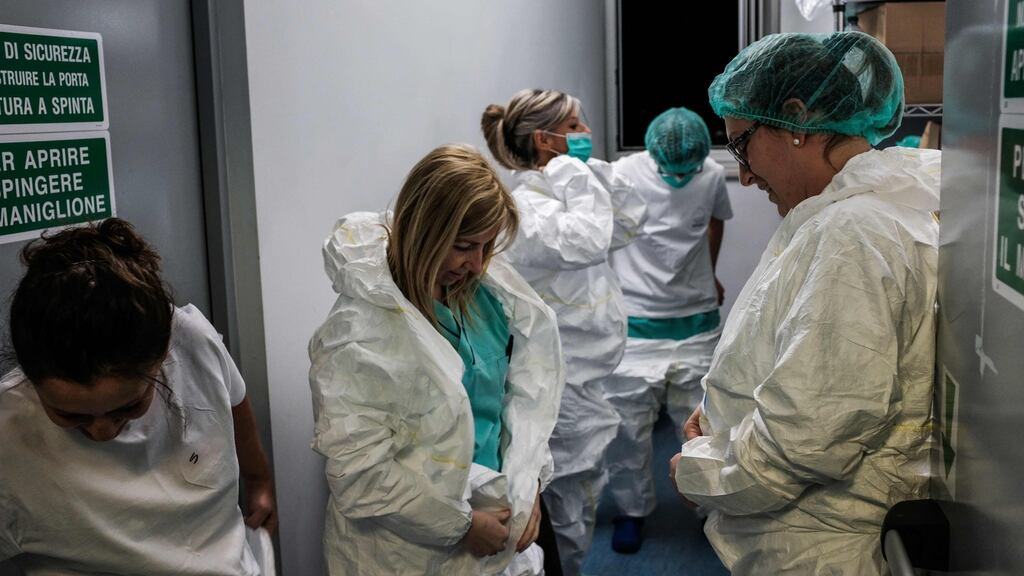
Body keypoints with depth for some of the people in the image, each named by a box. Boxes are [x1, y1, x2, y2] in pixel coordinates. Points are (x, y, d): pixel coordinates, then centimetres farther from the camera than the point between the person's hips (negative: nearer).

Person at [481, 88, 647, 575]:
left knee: (581, 507, 22)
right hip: (559, 385, -10)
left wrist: (593, 168, -2)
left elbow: (631, 220, 9)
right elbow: (587, 241, -33)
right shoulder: (524, 206, -19)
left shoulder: (558, 193, 11)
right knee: (566, 521, 3)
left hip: (582, 381, 10)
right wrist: (575, 170, -20)